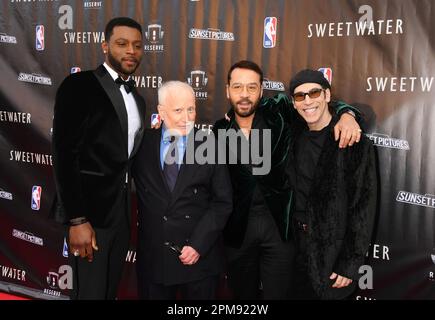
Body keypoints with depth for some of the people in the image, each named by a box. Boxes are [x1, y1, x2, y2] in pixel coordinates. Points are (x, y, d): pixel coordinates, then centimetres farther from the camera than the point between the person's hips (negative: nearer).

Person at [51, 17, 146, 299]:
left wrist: (130, 211, 10)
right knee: (90, 292, 0)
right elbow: (64, 155, -15)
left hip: (122, 212, 7)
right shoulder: (79, 85, -9)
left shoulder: (137, 98, 13)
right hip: (90, 210, -6)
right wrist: (77, 220, -19)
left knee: (110, 290, 15)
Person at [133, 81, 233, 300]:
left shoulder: (211, 146, -4)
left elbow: (223, 202, -4)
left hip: (200, 257, -1)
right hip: (152, 257, 1)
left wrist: (198, 244, -10)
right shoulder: (143, 143, 0)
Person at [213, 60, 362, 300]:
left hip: (279, 226, -2)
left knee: (277, 295, 9)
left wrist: (346, 115, -19)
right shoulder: (220, 131, 0)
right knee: (243, 295, 18)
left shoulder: (280, 112, -5)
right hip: (238, 229, 2)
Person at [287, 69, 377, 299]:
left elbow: (363, 207, -14)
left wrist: (350, 264, -16)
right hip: (296, 243, 5)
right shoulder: (295, 136, 1)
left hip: (333, 249, -5)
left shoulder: (355, 142, -14)